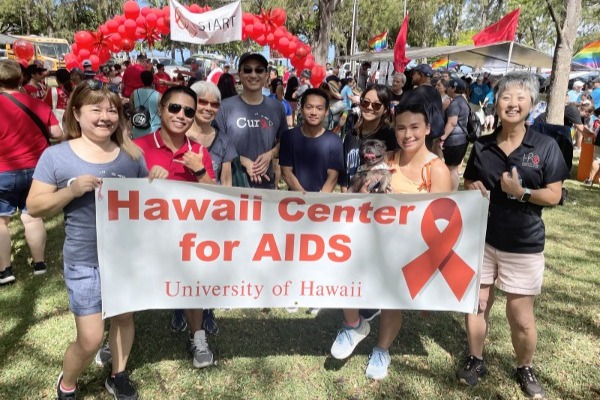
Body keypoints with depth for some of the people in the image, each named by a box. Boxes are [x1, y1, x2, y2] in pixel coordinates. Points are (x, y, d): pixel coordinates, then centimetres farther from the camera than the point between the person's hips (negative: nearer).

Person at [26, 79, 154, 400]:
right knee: (90, 338, 0)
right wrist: (71, 190, -22)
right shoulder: (56, 156, -7)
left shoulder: (131, 154, 1)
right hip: (85, 261, -3)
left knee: (124, 316, 18)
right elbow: (34, 207, -6)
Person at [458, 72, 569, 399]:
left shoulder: (545, 146, -6)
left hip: (523, 245, -2)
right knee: (475, 305, 11)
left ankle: (525, 369, 33)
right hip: (480, 238, 3)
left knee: (521, 315, 7)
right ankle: (475, 360, 33)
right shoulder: (481, 146, 2)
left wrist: (521, 192, -22)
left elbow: (554, 195, -6)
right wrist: (473, 190, -10)